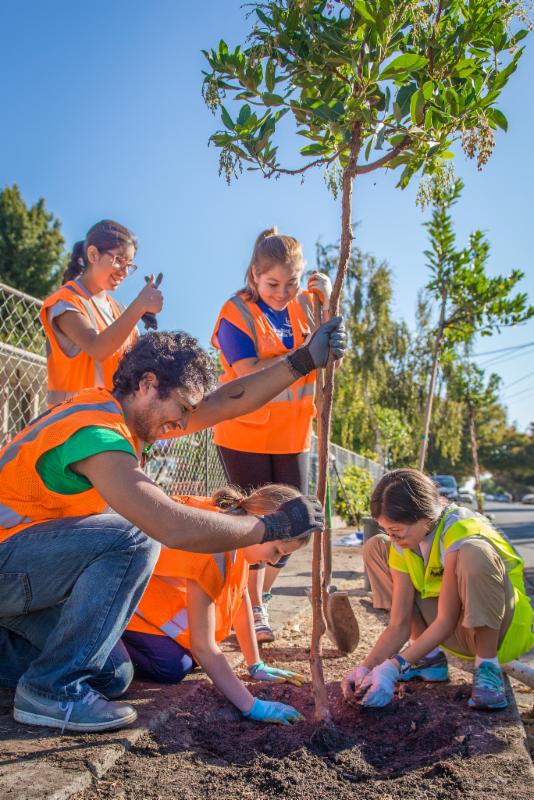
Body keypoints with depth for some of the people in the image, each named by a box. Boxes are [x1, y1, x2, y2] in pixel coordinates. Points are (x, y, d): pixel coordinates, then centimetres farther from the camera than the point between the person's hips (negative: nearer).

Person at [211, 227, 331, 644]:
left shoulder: (305, 306, 4)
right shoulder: (238, 313, -12)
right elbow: (250, 375, -23)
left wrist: (327, 300, -10)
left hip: (293, 436, 5)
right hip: (245, 436, -5)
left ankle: (261, 597, 33)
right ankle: (252, 610, 23)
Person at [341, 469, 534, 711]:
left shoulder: (461, 532, -28)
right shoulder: (402, 544, -8)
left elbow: (446, 621, -26)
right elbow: (399, 624, -9)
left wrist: (394, 667, -30)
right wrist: (366, 667, -23)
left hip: (501, 627, -7)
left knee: (474, 553, -38)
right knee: (375, 548, -4)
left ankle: (488, 665, -17)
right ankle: (429, 658, 1)